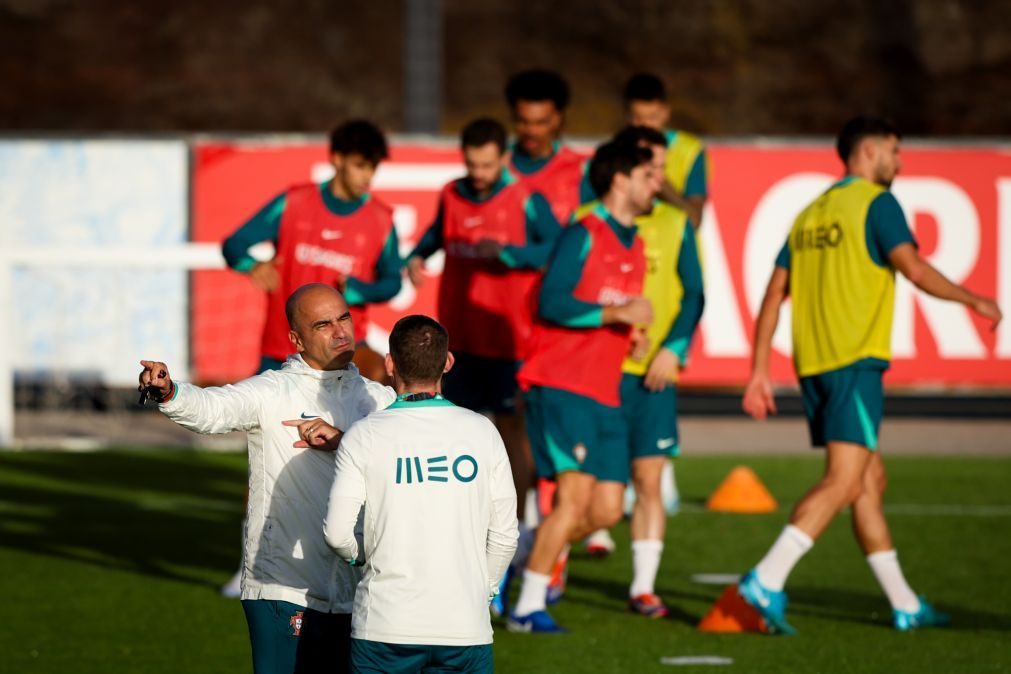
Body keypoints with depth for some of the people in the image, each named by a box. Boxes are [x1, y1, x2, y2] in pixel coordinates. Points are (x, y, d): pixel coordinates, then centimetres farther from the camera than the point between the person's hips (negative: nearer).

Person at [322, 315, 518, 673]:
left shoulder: (364, 435, -4)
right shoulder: (482, 432, 1)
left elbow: (337, 532, -8)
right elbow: (505, 535, 5)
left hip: (384, 628, -1)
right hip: (465, 628, 1)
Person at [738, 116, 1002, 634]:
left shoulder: (811, 214, 19)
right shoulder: (876, 203, -3)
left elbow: (774, 294, 15)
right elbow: (914, 269, -14)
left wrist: (760, 372, 15)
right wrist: (973, 300, 0)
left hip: (813, 363, 8)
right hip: (855, 359, -8)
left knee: (870, 480, 13)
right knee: (843, 481, -13)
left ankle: (905, 604, 17)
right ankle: (767, 581, -26)